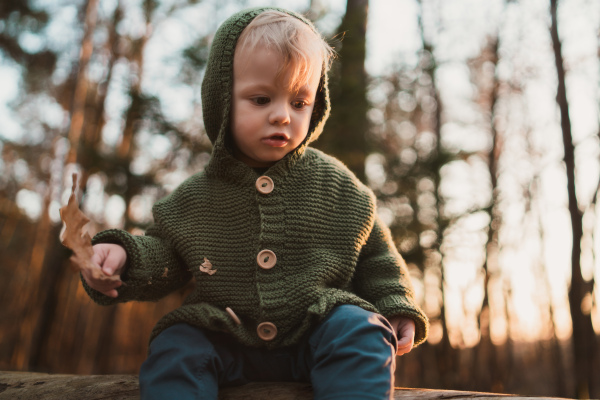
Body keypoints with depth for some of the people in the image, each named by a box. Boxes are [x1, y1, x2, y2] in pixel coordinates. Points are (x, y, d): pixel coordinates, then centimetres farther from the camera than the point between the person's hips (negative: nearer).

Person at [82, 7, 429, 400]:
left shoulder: (337, 186, 1)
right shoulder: (195, 199, 1)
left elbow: (374, 254, 12)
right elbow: (163, 252, 10)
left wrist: (397, 307, 1)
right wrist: (124, 253, -11)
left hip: (316, 330, 0)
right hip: (226, 341, 1)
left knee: (362, 335, -26)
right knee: (173, 349, -22)